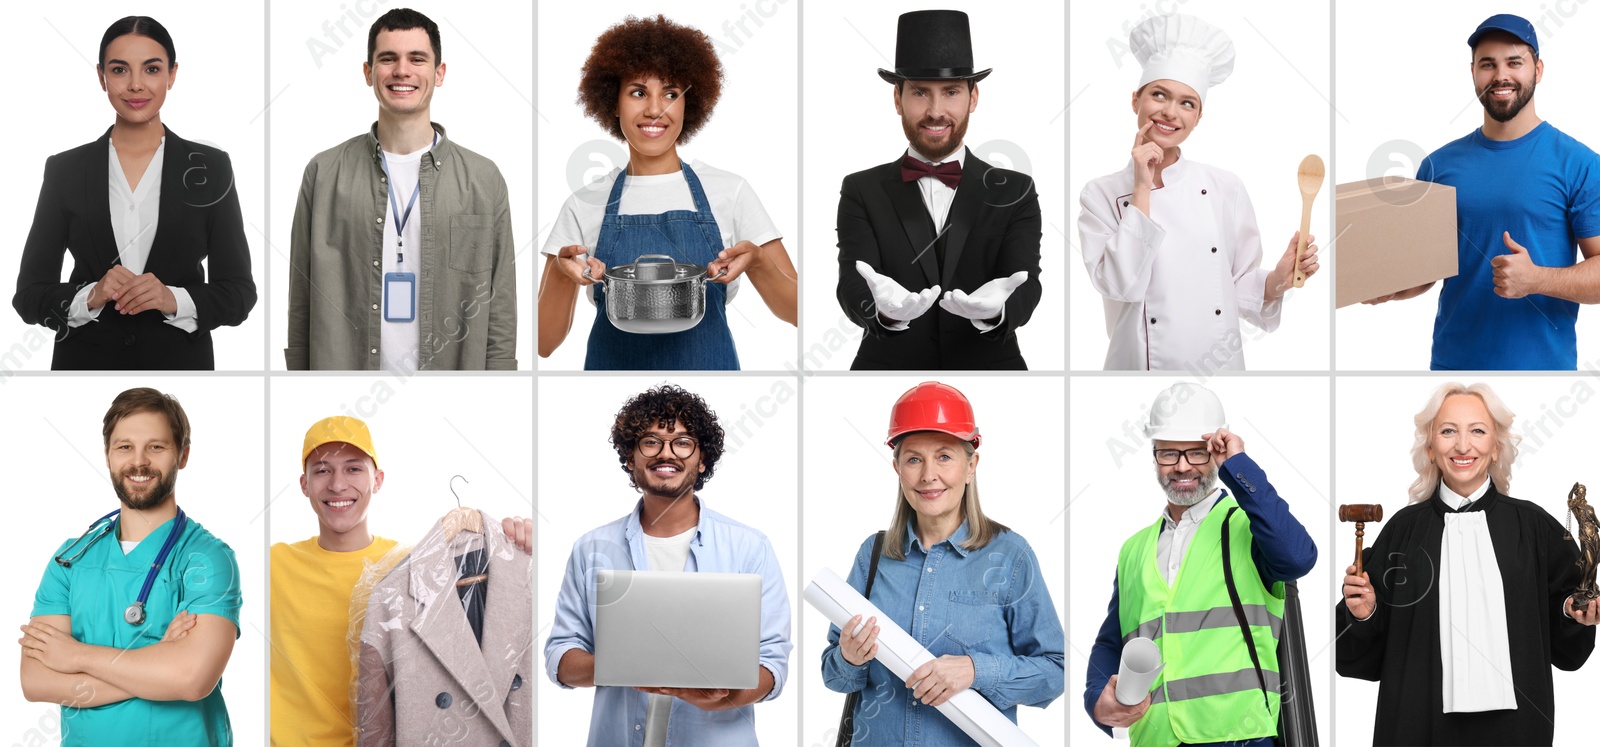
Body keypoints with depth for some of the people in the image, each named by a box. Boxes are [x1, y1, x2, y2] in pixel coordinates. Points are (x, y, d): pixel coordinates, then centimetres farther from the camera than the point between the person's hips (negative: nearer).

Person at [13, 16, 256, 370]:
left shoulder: (210, 168, -2)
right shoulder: (65, 169, -1)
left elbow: (238, 292, -4)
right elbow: (30, 293, -2)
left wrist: (174, 300, -21)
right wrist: (90, 297, -20)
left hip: (180, 358, 0)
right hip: (84, 360, 0)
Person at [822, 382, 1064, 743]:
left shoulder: (1009, 555, -7)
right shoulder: (873, 554, 1)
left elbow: (1055, 671, -9)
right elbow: (832, 676, 4)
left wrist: (977, 671, -23)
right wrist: (849, 661, -17)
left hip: (973, 740, -2)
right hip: (876, 738, 3)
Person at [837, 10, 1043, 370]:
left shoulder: (1015, 192, 2)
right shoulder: (861, 191, 2)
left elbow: (1025, 284, -10)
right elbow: (852, 285, -11)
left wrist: (995, 309, -32)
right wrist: (883, 308, -33)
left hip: (989, 367, 0)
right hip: (888, 367, 0)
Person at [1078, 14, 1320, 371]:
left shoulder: (1225, 188, -1)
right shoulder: (1101, 195, -6)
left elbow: (1240, 288, 5)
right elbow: (1120, 284, -19)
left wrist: (1278, 281, -14)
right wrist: (1142, 189, -17)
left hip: (1221, 364, 2)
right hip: (1141, 364, -2)